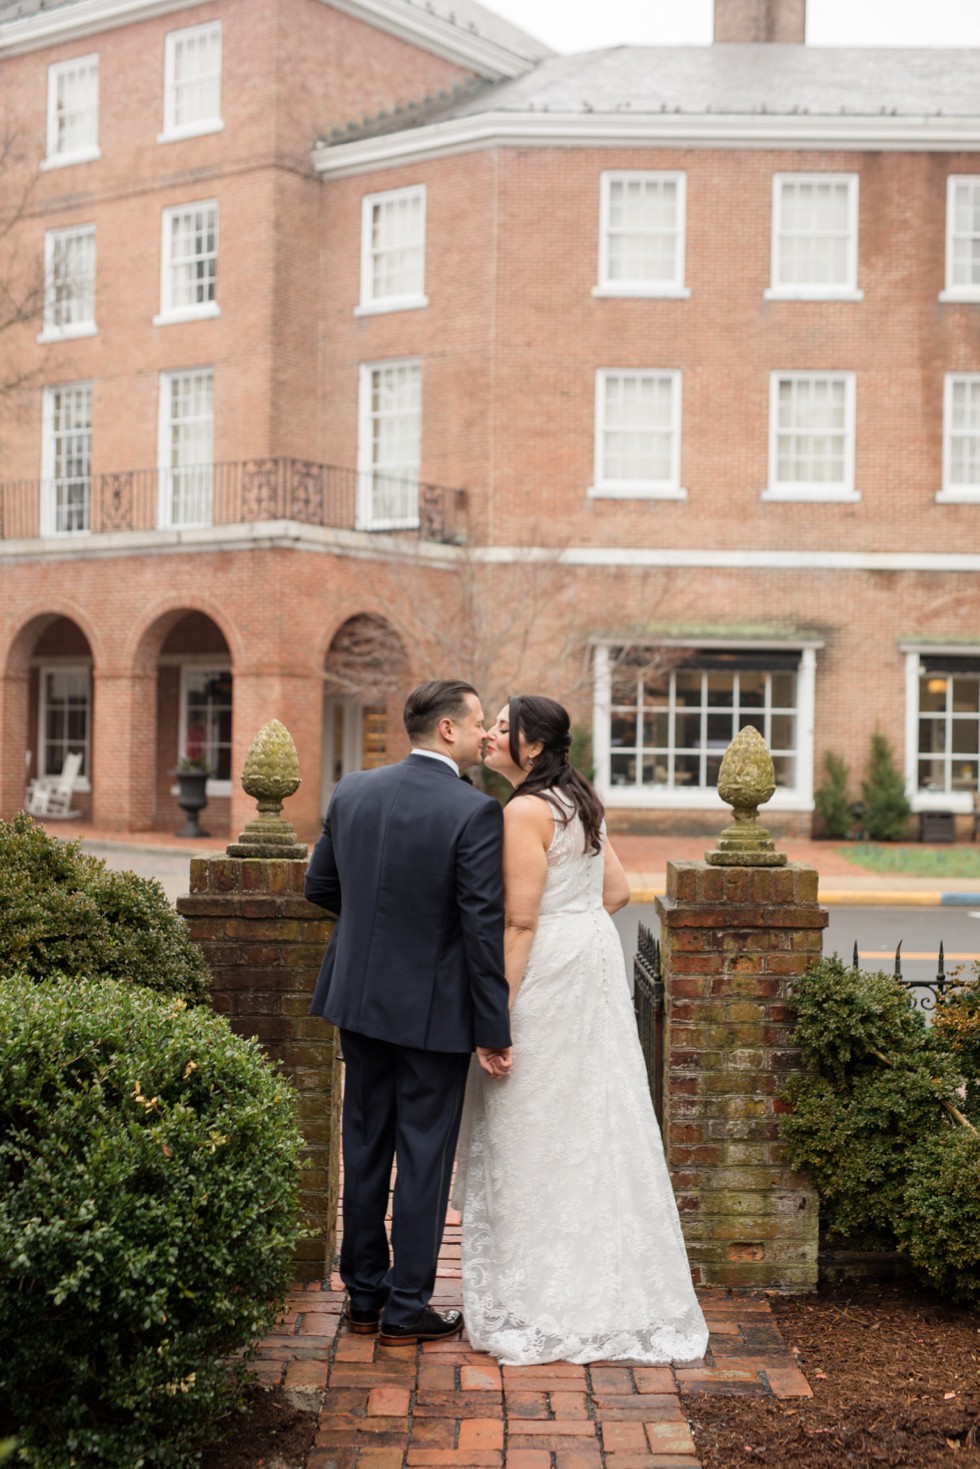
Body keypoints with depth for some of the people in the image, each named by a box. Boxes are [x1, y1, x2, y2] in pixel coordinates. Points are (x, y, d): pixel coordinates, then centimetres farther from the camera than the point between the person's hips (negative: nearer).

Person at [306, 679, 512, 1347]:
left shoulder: (352, 791, 0)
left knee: (365, 1147, 16)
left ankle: (364, 1294, 26)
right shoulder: (475, 811, -17)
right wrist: (494, 1031, -12)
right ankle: (407, 1306, 15)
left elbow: (320, 885, 10)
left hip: (360, 997, 6)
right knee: (425, 1155, 6)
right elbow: (483, 926, -18)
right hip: (434, 1010, -6)